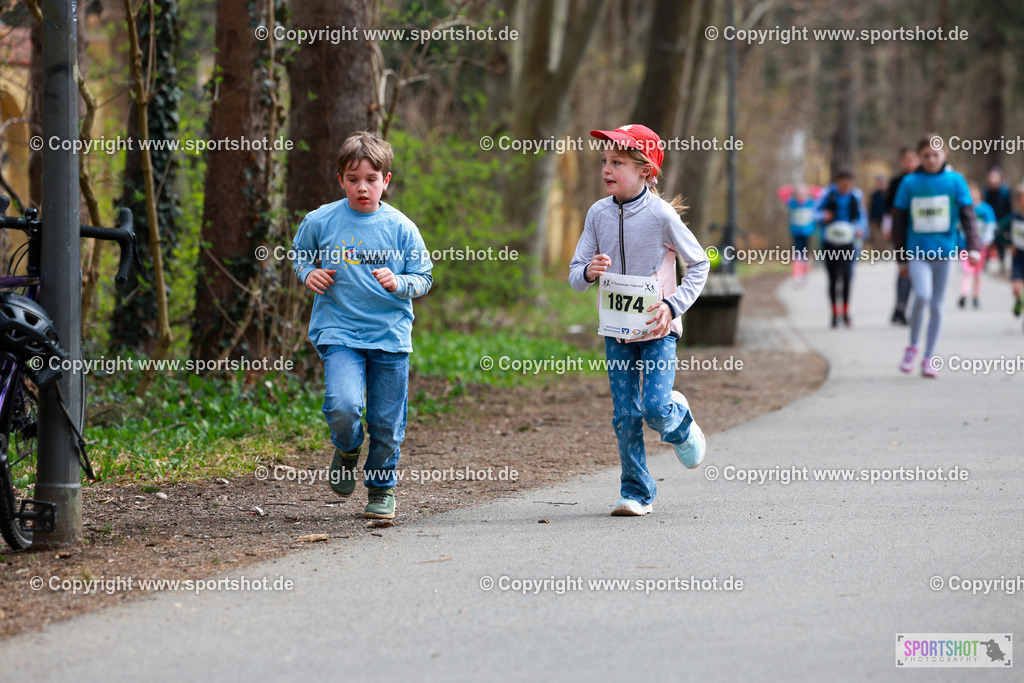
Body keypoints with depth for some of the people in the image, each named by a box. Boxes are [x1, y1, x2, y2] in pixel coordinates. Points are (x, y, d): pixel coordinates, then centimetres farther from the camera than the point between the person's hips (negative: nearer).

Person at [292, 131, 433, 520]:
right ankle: (346, 451, 11)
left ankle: (382, 489, 28)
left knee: (387, 422, 5)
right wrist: (308, 273, -2)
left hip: (390, 334, 1)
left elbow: (424, 278, 7)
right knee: (343, 406, -23)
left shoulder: (400, 228, 0)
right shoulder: (320, 221, 0)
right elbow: (298, 254, 19)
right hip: (339, 331, -1)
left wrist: (398, 283, -13)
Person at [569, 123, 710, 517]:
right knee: (625, 415, 2)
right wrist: (588, 272, -21)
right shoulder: (598, 214, 0)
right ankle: (636, 492, 13)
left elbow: (699, 264, -3)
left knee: (656, 409, -14)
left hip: (657, 328, -4)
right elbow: (575, 274, 3)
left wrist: (672, 305, -14)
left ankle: (681, 424, 22)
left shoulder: (661, 215, -12)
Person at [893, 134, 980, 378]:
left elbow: (968, 214, 0)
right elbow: (899, 221, 6)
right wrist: (901, 257, 5)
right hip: (917, 252, -1)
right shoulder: (909, 183, 1)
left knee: (936, 305, 7)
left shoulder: (955, 180, 1)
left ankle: (928, 359, 18)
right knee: (922, 295, -21)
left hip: (944, 251, 1)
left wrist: (973, 246, -13)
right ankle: (912, 346, 0)